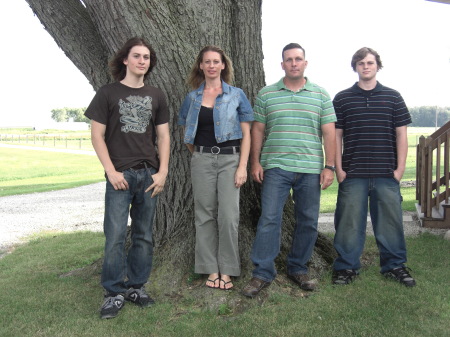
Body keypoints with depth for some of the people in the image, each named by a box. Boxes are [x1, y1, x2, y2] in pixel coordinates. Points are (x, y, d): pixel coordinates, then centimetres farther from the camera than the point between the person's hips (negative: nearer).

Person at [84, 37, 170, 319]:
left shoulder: (156, 96, 12)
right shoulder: (108, 94, 3)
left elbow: (163, 136, 11)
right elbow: (97, 136, -1)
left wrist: (162, 172, 0)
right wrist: (111, 171, -10)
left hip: (149, 175, 3)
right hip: (120, 175, -3)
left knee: (144, 235, 7)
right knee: (116, 235, -6)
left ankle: (137, 286, 20)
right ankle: (115, 292, 6)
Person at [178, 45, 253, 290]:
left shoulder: (236, 95, 3)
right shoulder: (193, 97, 10)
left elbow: (246, 133, 0)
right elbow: (186, 132, 20)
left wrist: (243, 166, -8)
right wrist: (197, 153, 8)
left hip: (229, 159, -2)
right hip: (202, 160, 2)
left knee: (228, 216, -5)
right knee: (205, 215, 4)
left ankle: (226, 270, 7)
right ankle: (211, 269, 14)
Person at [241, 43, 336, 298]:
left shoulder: (321, 95, 9)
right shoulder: (266, 94, 8)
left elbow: (329, 133, 5)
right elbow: (258, 130, 9)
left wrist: (330, 166, -2)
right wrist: (255, 162, 2)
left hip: (311, 169, 1)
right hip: (275, 168, -1)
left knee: (308, 222, 7)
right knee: (269, 219, -5)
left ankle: (299, 269, 22)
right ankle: (263, 273, 3)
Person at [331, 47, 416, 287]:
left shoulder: (393, 97, 8)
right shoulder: (342, 99, 6)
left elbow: (401, 135, 8)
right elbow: (336, 136, 5)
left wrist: (400, 168, 1)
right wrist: (338, 169, -2)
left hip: (387, 174, 1)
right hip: (352, 175, -1)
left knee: (390, 220, 7)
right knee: (349, 222, 3)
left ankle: (394, 266, 21)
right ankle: (346, 267, 15)